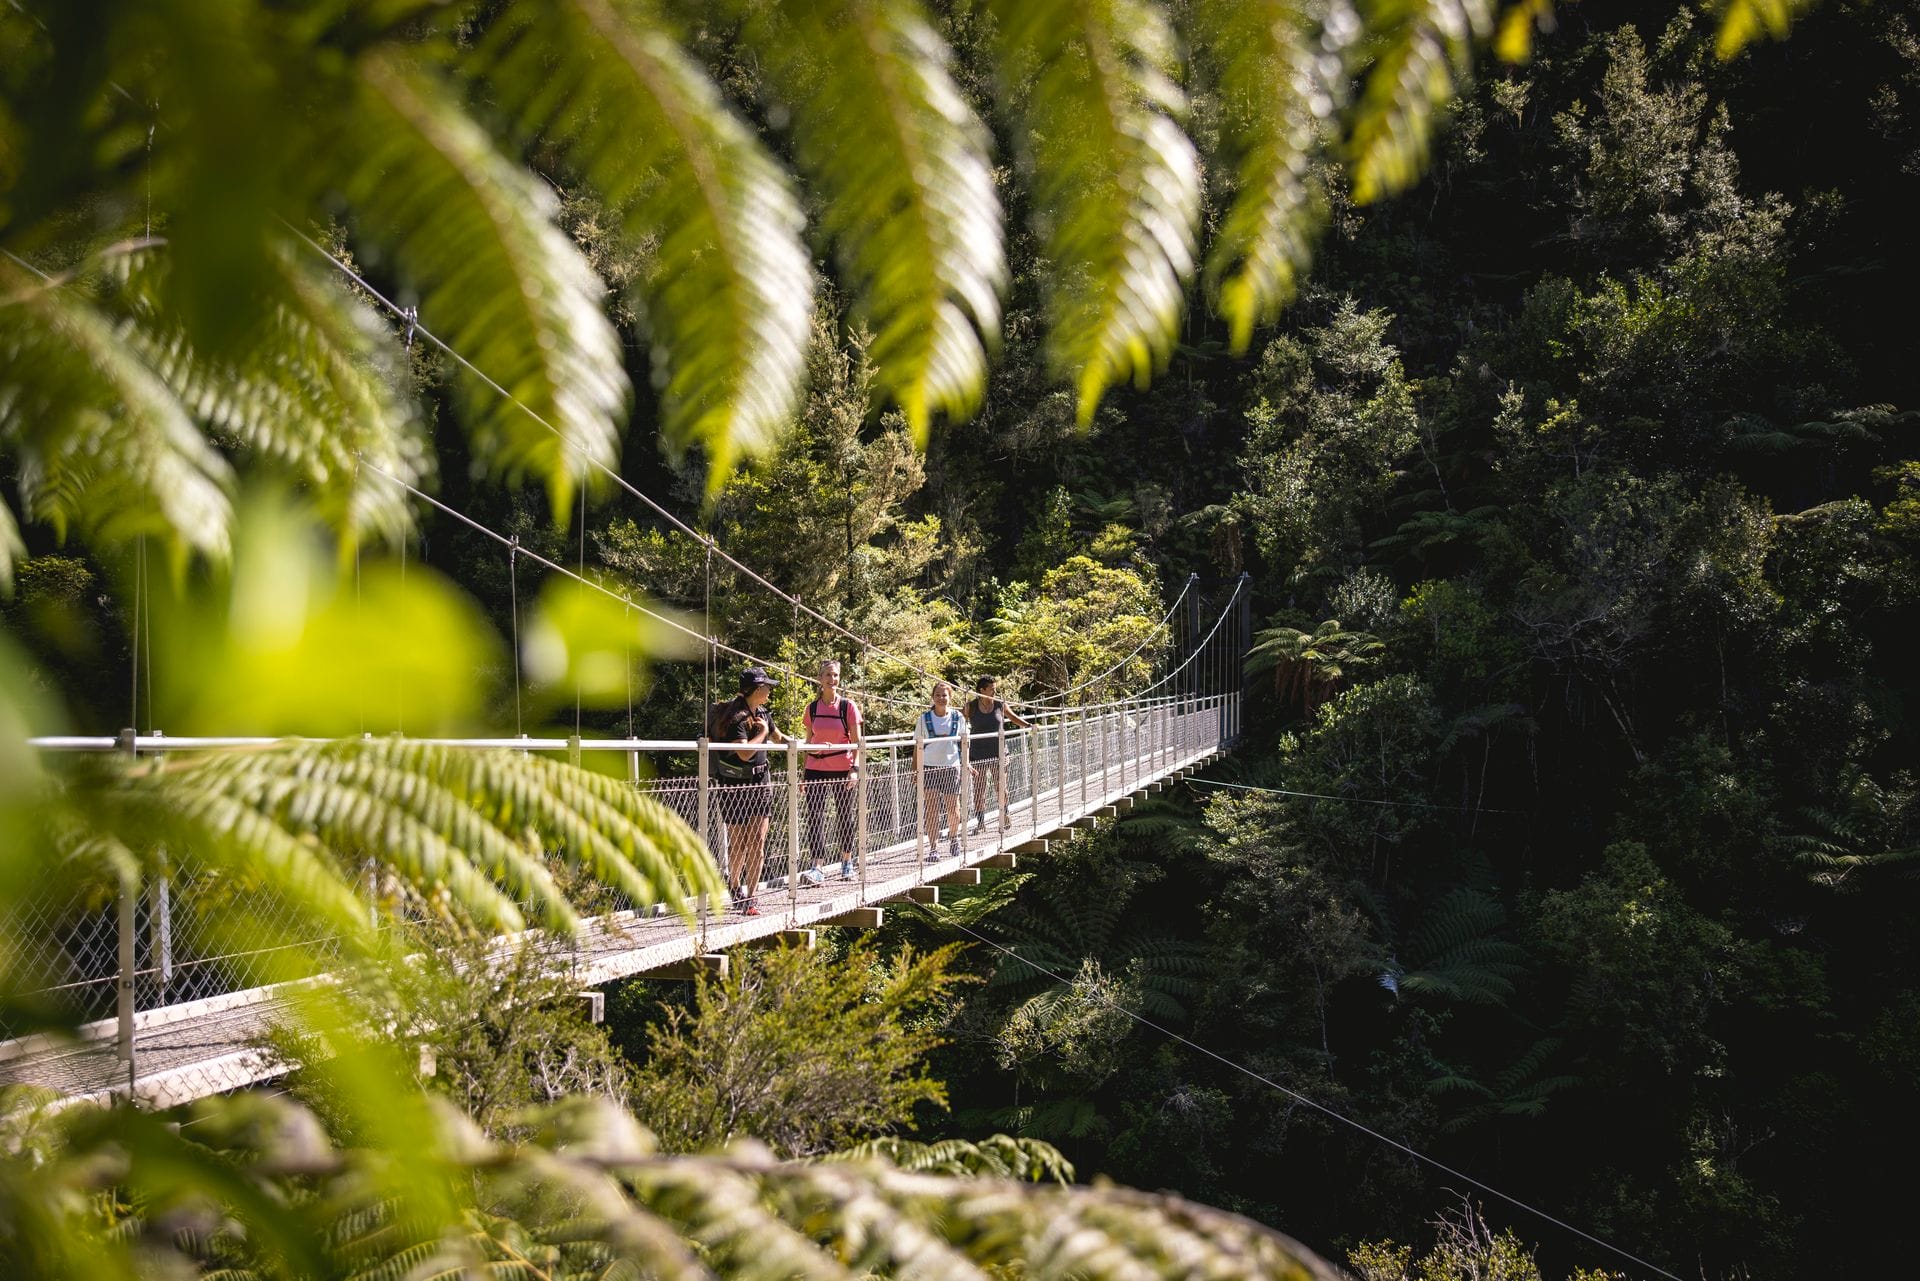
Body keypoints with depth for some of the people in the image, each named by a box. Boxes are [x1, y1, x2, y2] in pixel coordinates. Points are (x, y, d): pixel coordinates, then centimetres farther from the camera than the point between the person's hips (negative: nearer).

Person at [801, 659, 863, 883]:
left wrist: (855, 768, -13)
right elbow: (808, 742, 12)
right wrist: (804, 773, 10)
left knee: (844, 817, 8)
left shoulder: (848, 706, -1)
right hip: (816, 770, 2)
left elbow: (856, 741, -2)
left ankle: (847, 863, 24)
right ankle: (816, 867, -12)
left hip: (843, 769, -2)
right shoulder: (812, 708, 6)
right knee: (815, 816, -9)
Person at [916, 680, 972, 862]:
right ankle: (933, 849, -1)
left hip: (951, 767, 1)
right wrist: (915, 768, -1)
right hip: (929, 766, -1)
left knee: (953, 808, 7)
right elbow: (918, 745, 4)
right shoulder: (924, 718, 1)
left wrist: (965, 763, 2)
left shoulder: (957, 717, 4)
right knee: (932, 808, -4)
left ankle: (954, 839, 33)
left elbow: (964, 742, 11)